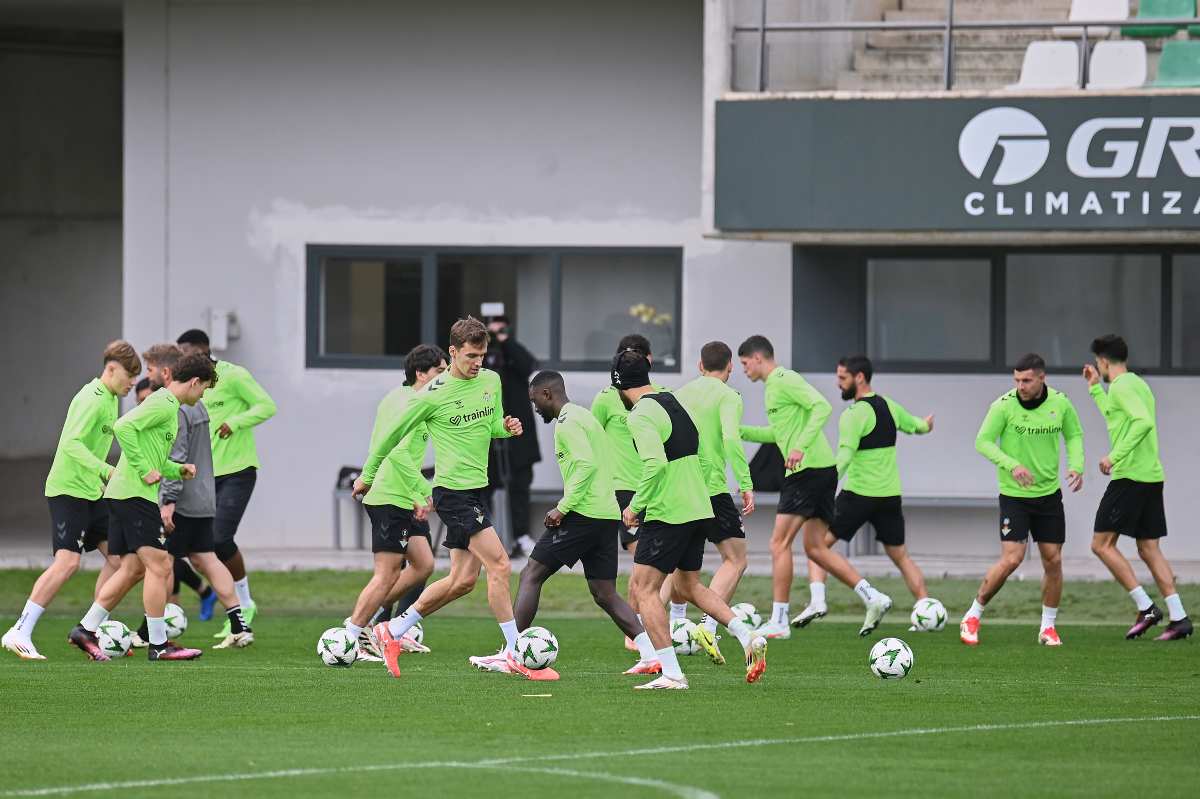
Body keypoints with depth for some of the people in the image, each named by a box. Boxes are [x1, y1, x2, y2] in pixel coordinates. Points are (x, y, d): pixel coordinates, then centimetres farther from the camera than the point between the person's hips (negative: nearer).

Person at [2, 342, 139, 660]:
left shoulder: (110, 400, 13)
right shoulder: (92, 400, -17)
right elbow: (71, 443, -28)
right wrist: (105, 470, -37)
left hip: (93, 492, 10)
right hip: (68, 489, -10)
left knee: (118, 556, 5)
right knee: (67, 562, -18)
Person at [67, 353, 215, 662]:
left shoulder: (167, 405, 21)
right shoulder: (163, 404, -11)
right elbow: (123, 427, -24)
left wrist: (178, 470, 13)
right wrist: (144, 470, -21)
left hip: (122, 495, 10)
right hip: (136, 495, -10)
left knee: (132, 569, 12)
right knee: (159, 567, -8)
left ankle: (86, 629, 12)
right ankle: (159, 645, -6)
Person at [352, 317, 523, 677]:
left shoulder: (491, 381, 7)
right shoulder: (433, 395, -13)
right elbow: (394, 432, -1)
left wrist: (506, 426, -2)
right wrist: (368, 474, 9)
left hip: (476, 488, 8)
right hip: (453, 489, -8)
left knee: (462, 580, 9)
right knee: (500, 565, -15)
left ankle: (393, 631, 22)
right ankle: (513, 652, -11)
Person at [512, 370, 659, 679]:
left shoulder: (566, 422, -9)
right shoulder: (584, 416, 21)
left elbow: (586, 464, -21)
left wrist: (563, 507, -18)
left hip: (583, 514, -9)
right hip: (607, 515, 9)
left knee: (531, 575, -3)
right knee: (605, 594, 10)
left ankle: (512, 654, -5)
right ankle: (650, 656, 0)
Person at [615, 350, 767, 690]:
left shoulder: (641, 416, -14)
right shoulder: (674, 402, 13)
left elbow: (655, 464, -27)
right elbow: (700, 455, 19)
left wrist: (636, 506, -15)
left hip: (667, 515, -9)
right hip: (700, 510, 9)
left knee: (642, 588, -2)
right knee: (688, 586, 23)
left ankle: (671, 674, -8)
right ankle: (748, 638, 9)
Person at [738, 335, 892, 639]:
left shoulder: (783, 380, -9)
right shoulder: (774, 385, 21)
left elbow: (822, 407, -22)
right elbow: (778, 433, 33)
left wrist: (801, 447, -29)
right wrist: (739, 431, 26)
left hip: (810, 470, -10)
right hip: (822, 470, 10)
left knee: (779, 543, -6)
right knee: (815, 548, 12)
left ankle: (778, 622, -5)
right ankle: (873, 598, 6)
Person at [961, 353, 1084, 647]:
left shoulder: (1060, 403, -4)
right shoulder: (1004, 406, -14)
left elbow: (1074, 435, 11)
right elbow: (983, 442, -11)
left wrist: (1076, 466, -7)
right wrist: (1012, 465, -25)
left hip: (1049, 493, 4)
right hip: (1014, 494, -4)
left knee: (1053, 560, 3)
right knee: (1011, 559, -14)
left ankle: (1048, 627, 18)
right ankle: (973, 617, 1)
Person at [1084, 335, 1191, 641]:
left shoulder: (1121, 386, -9)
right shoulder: (1138, 384, 20)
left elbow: (1143, 421, -25)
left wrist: (1115, 456, -25)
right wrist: (1095, 388, 44)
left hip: (1130, 476, -9)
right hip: (1153, 476, 9)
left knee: (1102, 544, -4)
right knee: (1149, 549, 8)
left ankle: (1146, 607, -11)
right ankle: (1178, 617, -2)